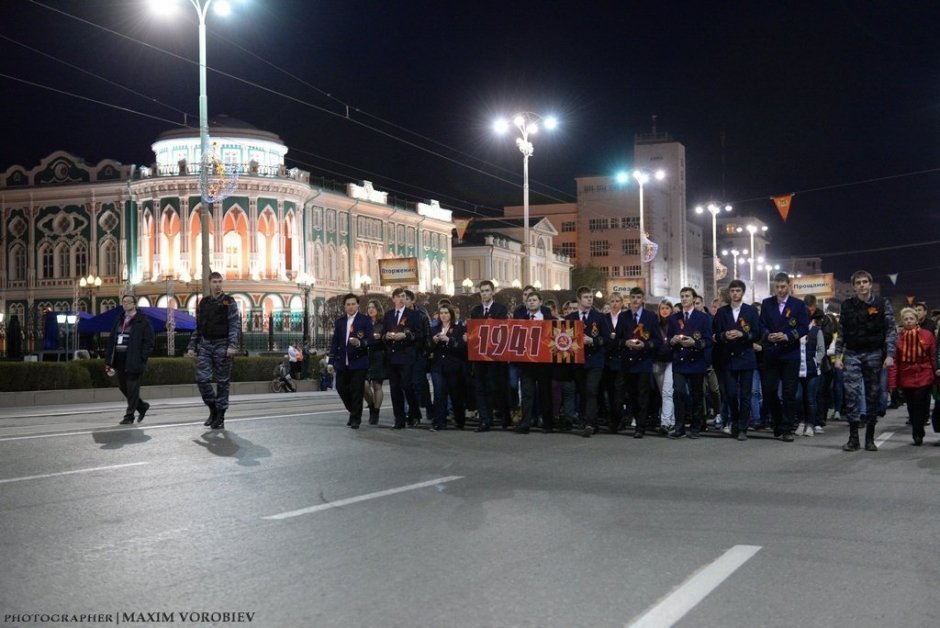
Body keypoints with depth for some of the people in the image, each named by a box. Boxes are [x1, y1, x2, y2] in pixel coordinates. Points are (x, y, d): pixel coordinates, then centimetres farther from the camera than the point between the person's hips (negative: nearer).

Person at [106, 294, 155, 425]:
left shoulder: (142, 321, -4)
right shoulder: (119, 320, 15)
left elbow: (148, 342, -7)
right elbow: (111, 340, 15)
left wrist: (141, 359, -16)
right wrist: (110, 360, 8)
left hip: (134, 360, -7)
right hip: (119, 359, 7)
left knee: (132, 388, -3)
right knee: (123, 386, 12)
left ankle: (129, 416, 4)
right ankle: (142, 406, 30)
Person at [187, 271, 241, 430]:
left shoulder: (229, 302, 0)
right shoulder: (203, 303, 12)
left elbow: (235, 325, -7)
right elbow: (198, 327, 16)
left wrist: (232, 345, -19)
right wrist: (191, 346, 9)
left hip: (222, 345, -4)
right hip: (205, 345, 4)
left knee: (222, 382, 0)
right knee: (202, 378, -7)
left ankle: (220, 417, 7)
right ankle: (213, 409, 11)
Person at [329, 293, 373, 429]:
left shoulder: (365, 320, 0)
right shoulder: (339, 322, 12)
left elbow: (370, 339, -7)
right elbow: (335, 342, 11)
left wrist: (360, 343, -27)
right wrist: (332, 361, 6)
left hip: (358, 361, -4)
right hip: (342, 362, 4)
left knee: (356, 391, -3)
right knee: (341, 388, 6)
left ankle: (355, 419, 7)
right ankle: (354, 412, 27)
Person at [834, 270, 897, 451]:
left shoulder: (882, 304, 1)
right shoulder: (847, 306, 6)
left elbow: (891, 330, -1)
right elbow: (842, 333, 9)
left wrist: (890, 355, -11)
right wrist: (838, 356, 2)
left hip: (874, 354, -1)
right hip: (852, 354, 1)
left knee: (873, 394, 3)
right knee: (851, 392, -10)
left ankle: (870, 438, 11)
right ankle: (853, 437, -6)